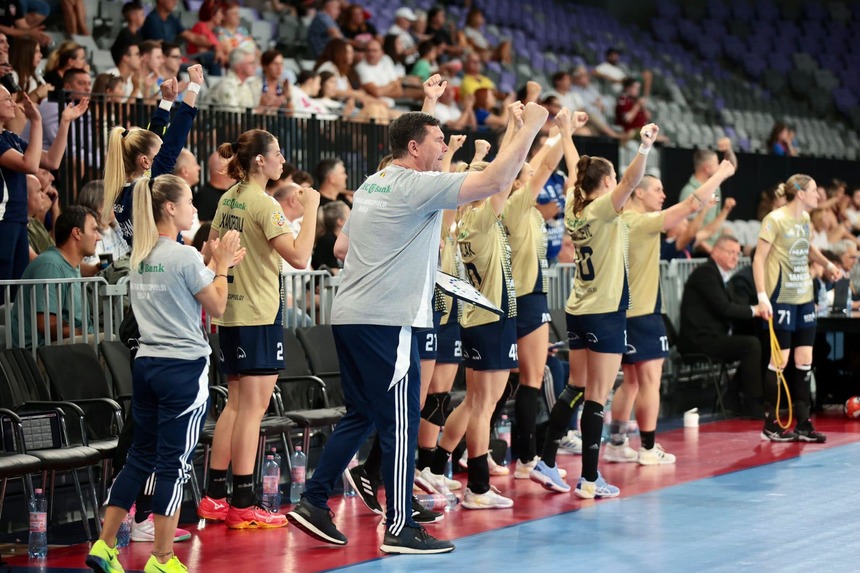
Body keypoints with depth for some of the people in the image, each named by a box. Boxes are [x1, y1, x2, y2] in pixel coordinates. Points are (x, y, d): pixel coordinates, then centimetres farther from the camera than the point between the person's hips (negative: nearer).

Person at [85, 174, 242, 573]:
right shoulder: (185, 256, -14)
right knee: (174, 463, -1)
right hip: (184, 368, -7)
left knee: (140, 457, 14)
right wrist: (221, 265, 6)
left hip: (146, 364, 8)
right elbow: (217, 306, -5)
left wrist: (214, 264, 19)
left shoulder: (140, 257, 10)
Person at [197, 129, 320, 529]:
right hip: (259, 315, -9)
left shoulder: (229, 199, 11)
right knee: (253, 407, -5)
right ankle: (243, 504, -4)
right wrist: (310, 209, -16)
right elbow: (299, 256, -24)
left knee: (236, 405, 14)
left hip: (230, 312, 9)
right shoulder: (263, 204, -15)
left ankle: (215, 497, 16)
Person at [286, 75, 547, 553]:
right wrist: (531, 127, -9)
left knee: (362, 416, 16)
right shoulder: (418, 186, -11)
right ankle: (401, 529, 0)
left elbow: (342, 248, 24)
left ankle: (314, 504, 15)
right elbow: (496, 180, -17)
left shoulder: (373, 186, 16)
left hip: (351, 315, 9)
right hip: (387, 321, -9)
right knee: (401, 423, -3)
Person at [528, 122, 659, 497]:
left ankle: (546, 464, 13)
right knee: (597, 396, -5)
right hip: (606, 312, -8)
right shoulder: (603, 209, -14)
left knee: (576, 388, 15)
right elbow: (630, 181, -31)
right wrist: (644, 147, -42)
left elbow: (575, 175, 23)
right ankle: (589, 480, -3)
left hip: (578, 310, 8)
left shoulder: (574, 208, 6)